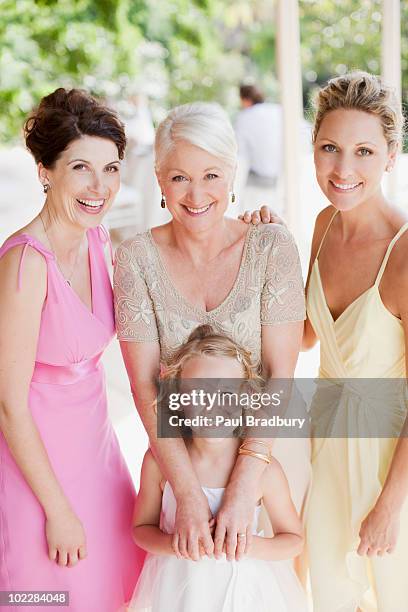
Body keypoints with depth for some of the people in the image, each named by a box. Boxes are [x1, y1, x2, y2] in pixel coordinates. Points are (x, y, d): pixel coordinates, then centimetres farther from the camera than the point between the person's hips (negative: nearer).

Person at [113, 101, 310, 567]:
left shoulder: (272, 248, -14)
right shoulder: (137, 258, -12)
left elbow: (280, 375, -17)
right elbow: (144, 384, -15)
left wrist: (243, 487, -26)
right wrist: (188, 493, -25)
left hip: (268, 443, 0)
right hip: (177, 450, 1)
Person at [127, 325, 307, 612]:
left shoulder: (265, 470, -18)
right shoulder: (159, 461, -15)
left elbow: (294, 540, -5)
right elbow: (141, 528, -1)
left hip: (241, 589, 0)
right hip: (178, 588, 1)